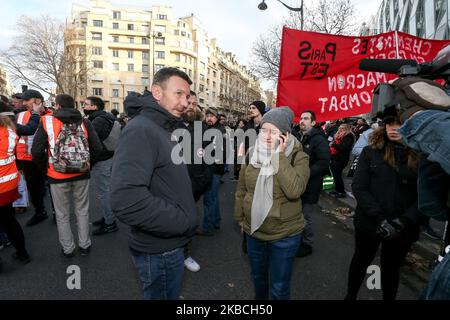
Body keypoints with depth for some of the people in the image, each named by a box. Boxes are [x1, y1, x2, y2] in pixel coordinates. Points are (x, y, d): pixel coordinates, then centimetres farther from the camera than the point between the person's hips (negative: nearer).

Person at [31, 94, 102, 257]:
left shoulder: (47, 121, -6)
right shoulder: (85, 122, -1)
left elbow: (36, 151, -9)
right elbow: (97, 148, -5)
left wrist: (45, 169, 7)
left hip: (57, 177, -1)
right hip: (82, 176, 2)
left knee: (62, 215, 15)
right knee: (82, 211, 17)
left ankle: (68, 248, 27)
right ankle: (84, 245, 26)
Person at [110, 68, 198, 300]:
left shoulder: (165, 131, 10)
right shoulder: (140, 131, -21)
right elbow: (126, 200, -34)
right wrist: (185, 222, -23)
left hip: (171, 243, 9)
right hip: (160, 250, -9)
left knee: (170, 294, 27)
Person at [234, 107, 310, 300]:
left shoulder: (298, 157, -14)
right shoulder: (252, 153, -4)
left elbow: (294, 190, -32)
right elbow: (242, 189, 5)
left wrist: (279, 156, -29)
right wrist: (240, 218, 11)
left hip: (285, 235, -4)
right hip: (253, 231, 4)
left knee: (279, 287, 14)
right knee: (258, 277, 27)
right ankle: (259, 298, 55)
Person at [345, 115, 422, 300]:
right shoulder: (371, 152, -6)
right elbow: (358, 188, -10)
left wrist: (402, 222, -17)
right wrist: (380, 218, -18)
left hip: (403, 228, 1)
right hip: (369, 223, 0)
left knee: (392, 267, 21)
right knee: (361, 261, 18)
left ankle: (389, 298, 44)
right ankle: (350, 296, 41)